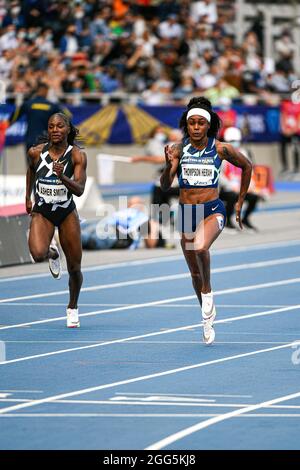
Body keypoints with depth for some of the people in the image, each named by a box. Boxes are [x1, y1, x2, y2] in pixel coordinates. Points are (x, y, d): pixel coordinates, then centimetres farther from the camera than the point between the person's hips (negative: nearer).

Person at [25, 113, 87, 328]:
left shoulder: (77, 155, -12)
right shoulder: (36, 152, -7)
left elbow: (79, 189, -19)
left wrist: (63, 177, -36)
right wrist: (28, 197, 22)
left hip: (67, 213, 0)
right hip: (41, 212, 0)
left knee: (74, 268, 5)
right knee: (38, 254, -28)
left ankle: (73, 308, 32)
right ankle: (53, 254, 11)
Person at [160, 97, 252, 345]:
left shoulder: (221, 149, -5)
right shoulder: (179, 149, -3)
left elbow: (247, 166, 11)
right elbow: (165, 186, -8)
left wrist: (240, 202, 13)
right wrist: (169, 165, -28)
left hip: (213, 211, -3)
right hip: (186, 213, 3)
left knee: (200, 248, -35)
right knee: (195, 274, 12)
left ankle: (208, 291, -9)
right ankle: (209, 319, 32)